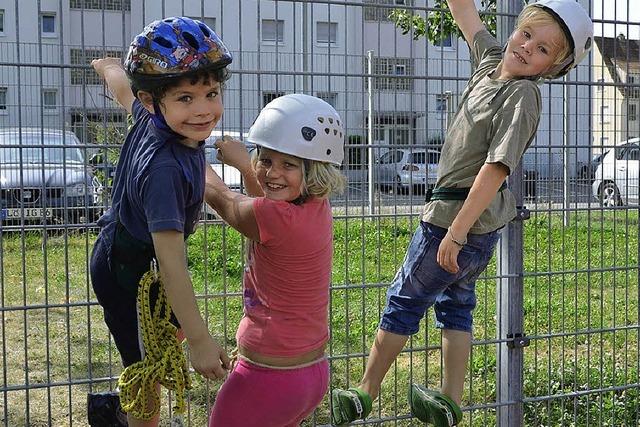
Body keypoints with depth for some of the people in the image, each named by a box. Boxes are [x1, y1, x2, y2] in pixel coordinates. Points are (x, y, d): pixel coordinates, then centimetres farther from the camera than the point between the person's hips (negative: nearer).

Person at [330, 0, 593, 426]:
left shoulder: (523, 96, -21)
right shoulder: (491, 60, 3)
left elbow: (496, 169, -27)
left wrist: (456, 233, -28)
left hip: (458, 214, -9)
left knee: (404, 301, 4)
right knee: (455, 304, 17)